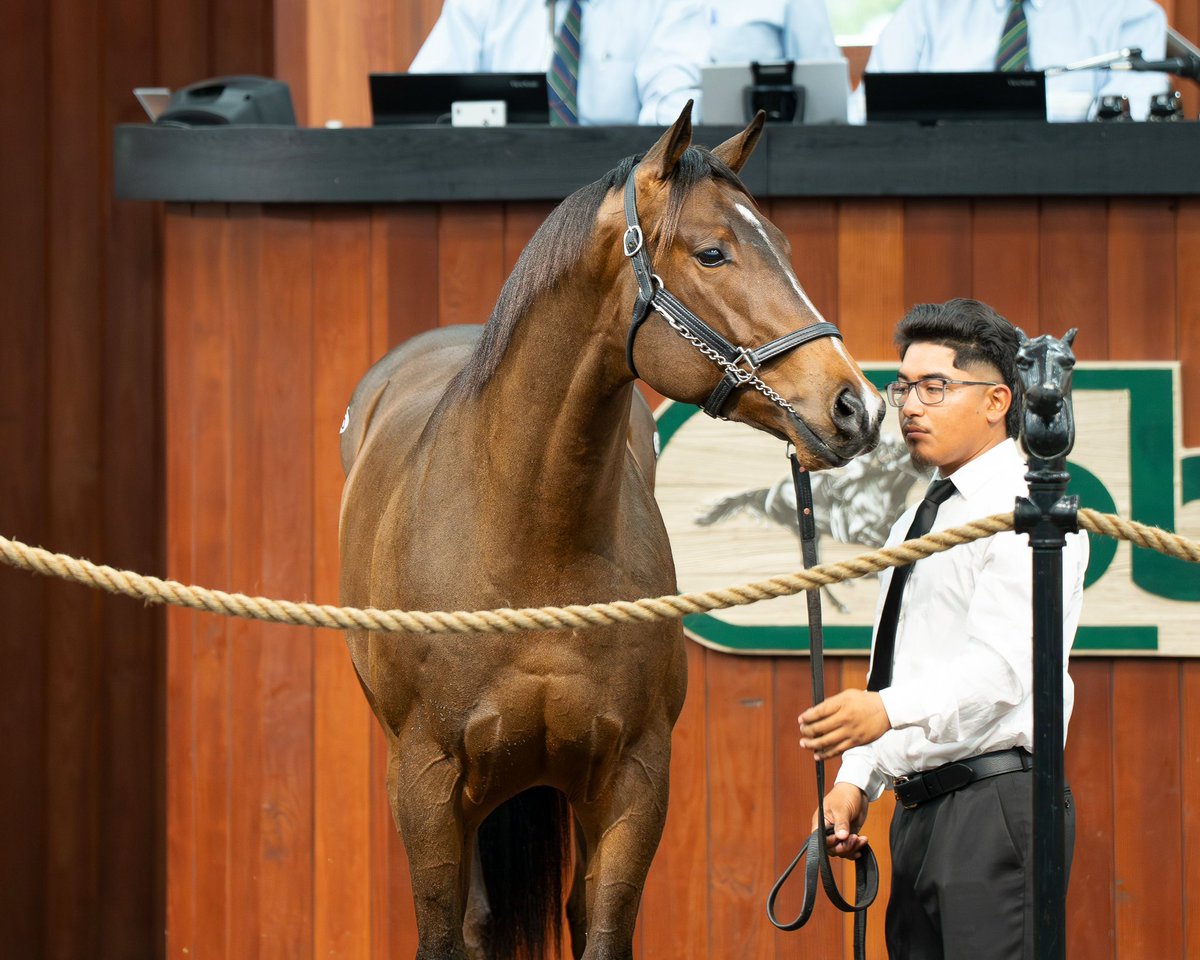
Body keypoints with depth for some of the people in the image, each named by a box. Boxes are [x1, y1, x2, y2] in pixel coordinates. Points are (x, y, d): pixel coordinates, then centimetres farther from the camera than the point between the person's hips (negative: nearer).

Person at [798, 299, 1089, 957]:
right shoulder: (915, 525, 23)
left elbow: (1003, 666, -22)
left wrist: (888, 711, -37)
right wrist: (855, 781, 10)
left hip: (994, 801, -9)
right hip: (920, 811, 9)